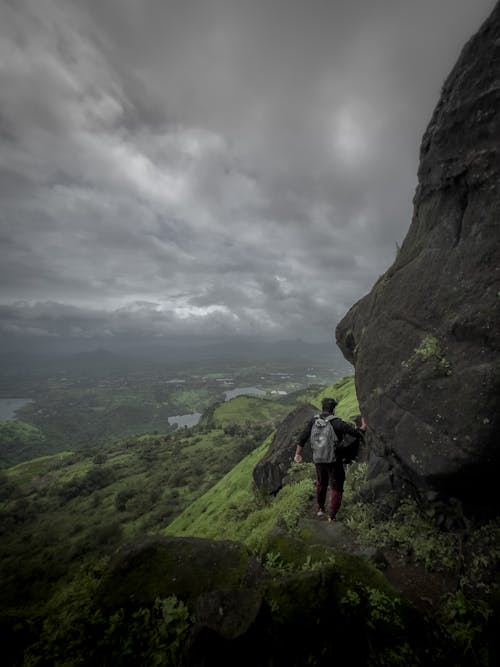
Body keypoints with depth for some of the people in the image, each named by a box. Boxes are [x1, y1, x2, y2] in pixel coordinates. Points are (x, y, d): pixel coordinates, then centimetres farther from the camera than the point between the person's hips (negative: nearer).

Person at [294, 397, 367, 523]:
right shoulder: (337, 423, -19)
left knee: (321, 483, 30)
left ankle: (320, 509, 45)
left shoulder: (313, 421, -6)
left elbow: (302, 438, -3)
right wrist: (364, 426, 3)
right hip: (334, 461, -4)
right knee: (337, 489, 14)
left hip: (318, 460, 5)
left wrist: (298, 454, 9)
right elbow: (358, 433, -18)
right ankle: (331, 518, 13)